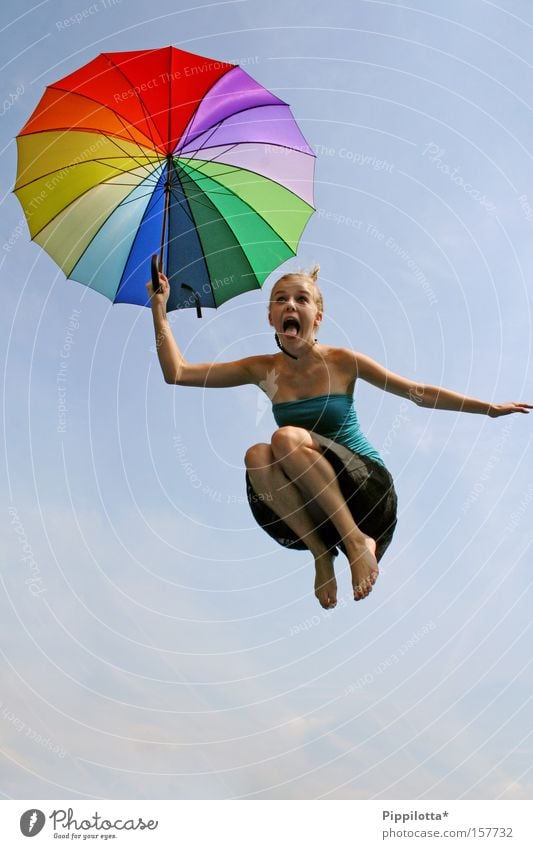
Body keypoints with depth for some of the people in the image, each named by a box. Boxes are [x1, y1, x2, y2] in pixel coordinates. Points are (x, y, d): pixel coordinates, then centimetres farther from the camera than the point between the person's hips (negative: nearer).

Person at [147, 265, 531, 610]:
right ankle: (321, 553, -15)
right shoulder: (263, 370, 0)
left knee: (287, 438, -28)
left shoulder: (342, 362, -7)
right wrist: (159, 308, -9)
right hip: (310, 504, 3)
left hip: (367, 487, -3)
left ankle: (358, 540, -21)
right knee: (257, 457, -26)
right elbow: (177, 373, -3)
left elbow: (418, 392, 0)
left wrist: (491, 407, -1)